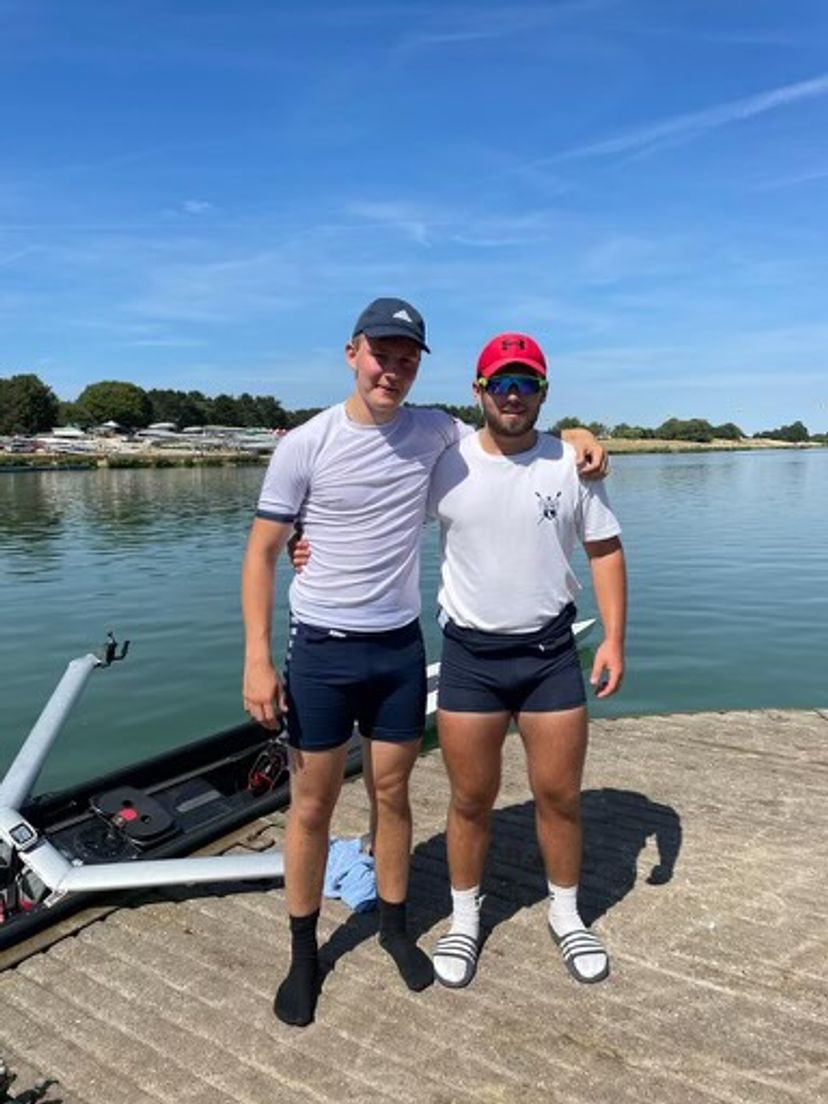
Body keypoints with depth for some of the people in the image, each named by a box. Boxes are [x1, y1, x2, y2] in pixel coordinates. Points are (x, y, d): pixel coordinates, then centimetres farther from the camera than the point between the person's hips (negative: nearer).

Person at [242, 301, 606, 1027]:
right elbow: (262, 554, -6)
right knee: (312, 806, 9)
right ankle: (304, 952, 30)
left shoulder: (434, 432, 0)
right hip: (322, 649, -2)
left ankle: (395, 926, 37)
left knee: (392, 794, 16)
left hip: (401, 647, 3)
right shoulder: (305, 446, -9)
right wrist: (258, 659, -12)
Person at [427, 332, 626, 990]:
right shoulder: (445, 464, -4)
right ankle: (464, 919, 34)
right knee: (472, 800, 10)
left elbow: (605, 550, 2)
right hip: (469, 656, 0)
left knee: (560, 795, 11)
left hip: (551, 652, 1)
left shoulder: (572, 464, -2)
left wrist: (615, 638, -4)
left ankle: (567, 915, 36)